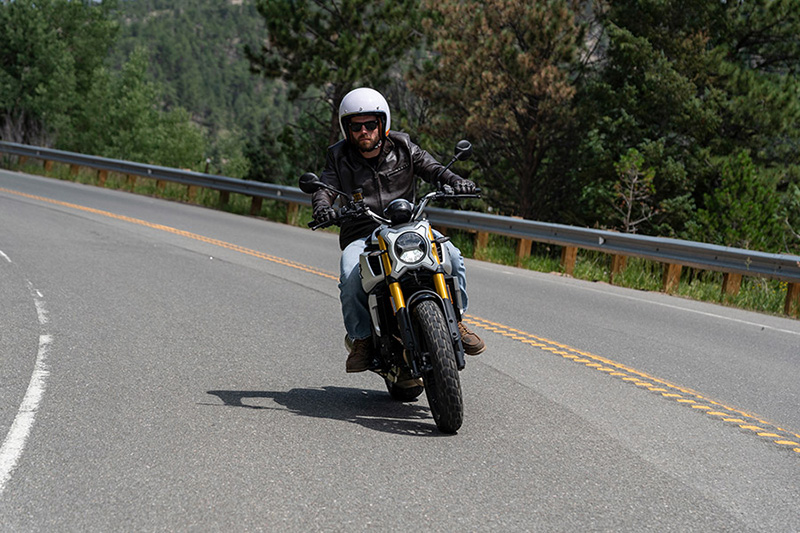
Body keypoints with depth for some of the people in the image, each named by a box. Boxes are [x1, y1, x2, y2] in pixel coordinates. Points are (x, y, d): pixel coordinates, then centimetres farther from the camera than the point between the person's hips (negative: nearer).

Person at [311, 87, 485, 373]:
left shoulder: (402, 147, 5)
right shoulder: (338, 157, 4)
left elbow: (430, 167, -1)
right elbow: (325, 187, -7)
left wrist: (454, 181, -23)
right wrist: (322, 206, -32)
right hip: (361, 236, -1)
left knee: (452, 255, -21)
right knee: (351, 276, -31)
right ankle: (361, 339, -10)